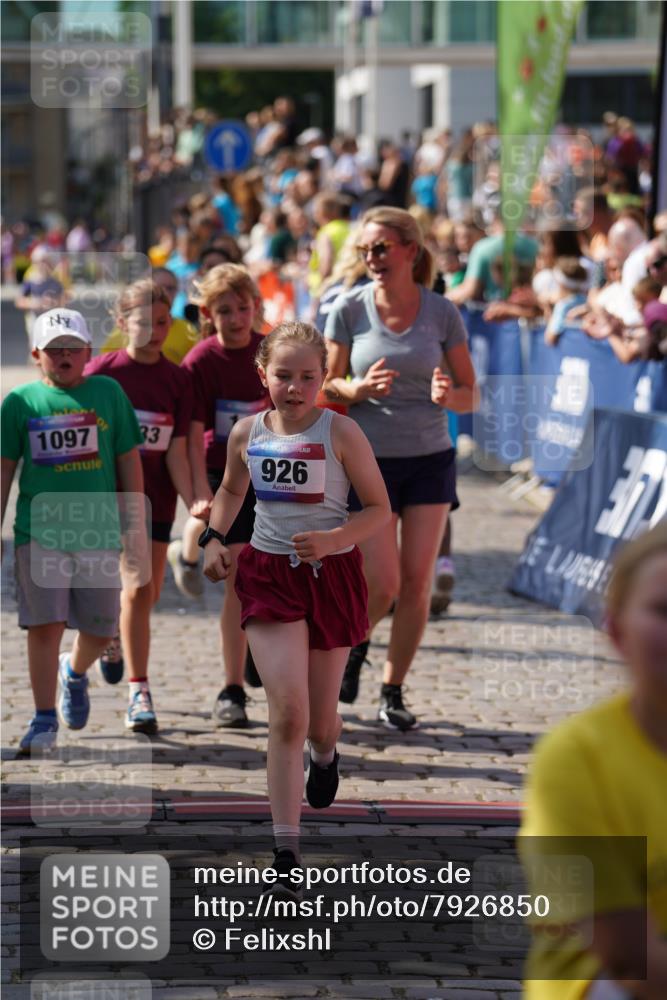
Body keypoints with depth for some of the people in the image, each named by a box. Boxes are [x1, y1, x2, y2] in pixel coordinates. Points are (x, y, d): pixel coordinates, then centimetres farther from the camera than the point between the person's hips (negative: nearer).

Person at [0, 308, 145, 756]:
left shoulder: (108, 393, 5)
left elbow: (129, 461, 9)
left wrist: (137, 526, 7)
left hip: (100, 531, 1)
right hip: (40, 530, -1)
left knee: (101, 628, 7)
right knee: (45, 625, -7)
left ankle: (75, 672, 41)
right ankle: (44, 721, 3)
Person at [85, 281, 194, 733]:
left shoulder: (178, 379, 0)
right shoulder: (101, 371, -6)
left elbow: (176, 452, -1)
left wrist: (195, 504, -11)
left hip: (156, 499, 3)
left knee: (148, 593, 8)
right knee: (137, 589, -10)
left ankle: (113, 640, 40)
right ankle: (139, 692, -4)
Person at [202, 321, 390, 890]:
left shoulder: (341, 433, -9)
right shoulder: (247, 433, 0)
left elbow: (379, 510, -5)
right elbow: (232, 490, 21)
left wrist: (332, 540, -21)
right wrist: (214, 538, 4)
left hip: (332, 575, -1)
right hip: (269, 574, 1)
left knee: (318, 717, 11)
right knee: (288, 710, -14)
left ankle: (326, 752, 53)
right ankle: (286, 851, -13)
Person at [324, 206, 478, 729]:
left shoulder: (442, 312, -2)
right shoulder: (349, 309, -4)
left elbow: (471, 395, 4)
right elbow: (327, 385, 3)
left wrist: (447, 394, -19)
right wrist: (359, 389, -19)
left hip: (430, 457, 1)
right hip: (369, 458, -1)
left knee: (417, 583, 0)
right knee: (383, 584, -8)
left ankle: (394, 691, 15)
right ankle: (354, 643, 26)